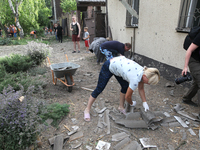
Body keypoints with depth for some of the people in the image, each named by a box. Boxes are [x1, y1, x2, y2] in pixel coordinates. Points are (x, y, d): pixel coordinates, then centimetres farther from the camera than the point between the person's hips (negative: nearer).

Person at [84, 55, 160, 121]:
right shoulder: (135, 79, -33)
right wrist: (132, 103, 0)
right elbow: (127, 96, -21)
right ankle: (87, 110, 15)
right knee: (99, 89, 0)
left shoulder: (144, 72, -11)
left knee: (125, 87, 6)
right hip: (108, 67, -8)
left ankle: (121, 107, 26)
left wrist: (145, 103, -1)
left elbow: (141, 89, 5)